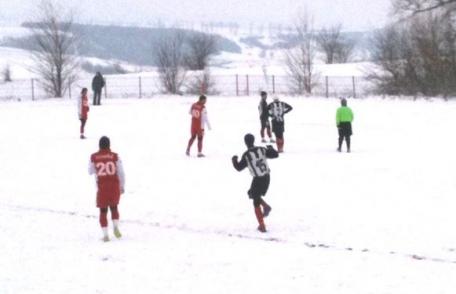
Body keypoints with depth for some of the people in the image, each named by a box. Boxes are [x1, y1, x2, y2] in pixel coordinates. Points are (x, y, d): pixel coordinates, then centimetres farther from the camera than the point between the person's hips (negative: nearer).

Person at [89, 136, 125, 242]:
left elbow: (90, 171, 11)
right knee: (114, 207, 20)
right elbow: (121, 172, -1)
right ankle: (116, 227, 0)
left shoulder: (94, 157, -4)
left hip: (102, 186, 0)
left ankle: (105, 234, 4)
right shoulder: (115, 156, -5)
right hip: (114, 185, 0)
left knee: (103, 210, 10)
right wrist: (122, 186, 12)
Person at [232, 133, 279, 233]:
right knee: (252, 193, 27)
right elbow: (275, 155, 4)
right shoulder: (262, 150, -1)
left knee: (256, 202, 7)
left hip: (257, 179, -5)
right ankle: (266, 206, 5)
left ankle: (262, 225, 5)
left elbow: (239, 167, -4)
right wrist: (271, 148, 25)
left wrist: (234, 160, 15)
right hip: (267, 177, 5)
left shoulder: (246, 155, -12)